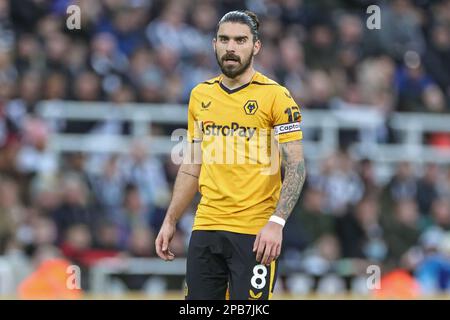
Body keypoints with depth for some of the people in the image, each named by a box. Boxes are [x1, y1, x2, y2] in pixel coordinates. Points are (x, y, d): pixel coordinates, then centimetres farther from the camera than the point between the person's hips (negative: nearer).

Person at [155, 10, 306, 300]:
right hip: (205, 228, 5)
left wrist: (276, 222, -20)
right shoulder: (200, 96, 12)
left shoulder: (275, 96, -5)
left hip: (255, 233, -5)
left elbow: (296, 167, -9)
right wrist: (170, 222, 14)